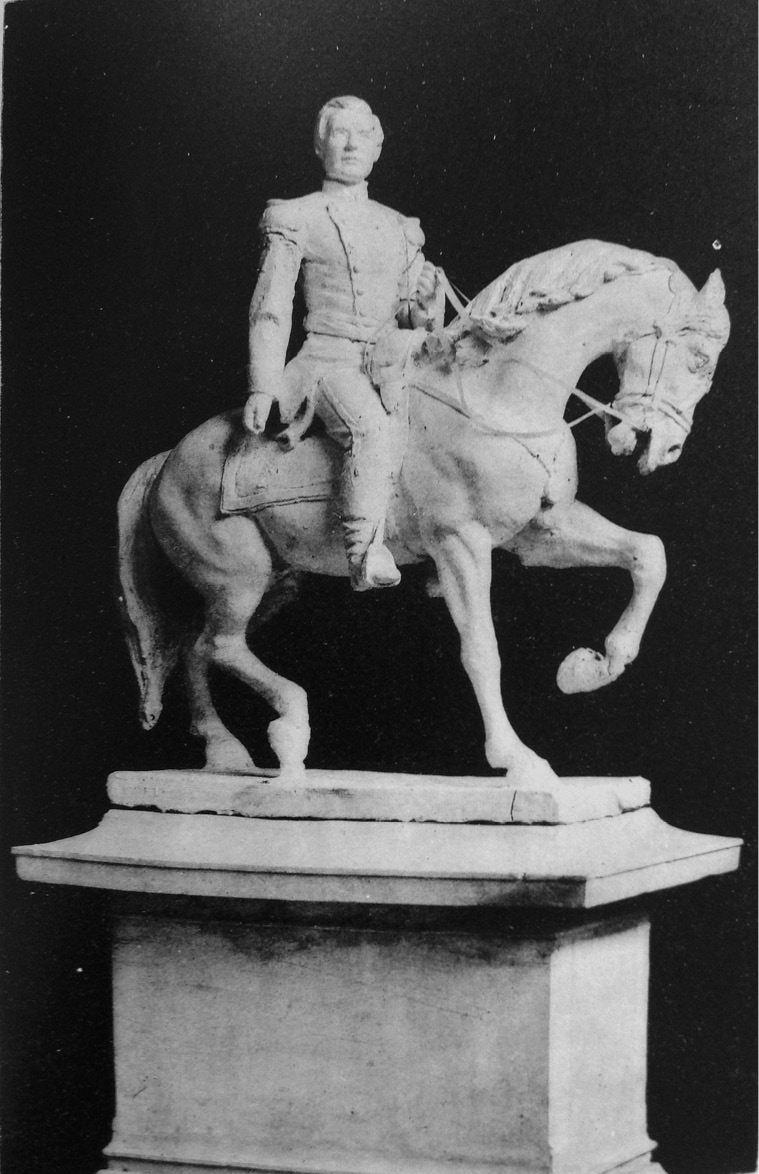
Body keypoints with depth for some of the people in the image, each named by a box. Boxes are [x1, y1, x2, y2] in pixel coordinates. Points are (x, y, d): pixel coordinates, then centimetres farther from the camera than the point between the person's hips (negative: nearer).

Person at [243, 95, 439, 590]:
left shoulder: (400, 229, 21)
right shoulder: (294, 220, 8)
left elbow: (414, 322, 23)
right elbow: (271, 312, 2)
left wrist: (424, 303, -1)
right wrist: (263, 387, -9)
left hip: (391, 368, 6)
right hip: (327, 361, -6)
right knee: (374, 429, -36)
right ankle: (366, 551, -44)